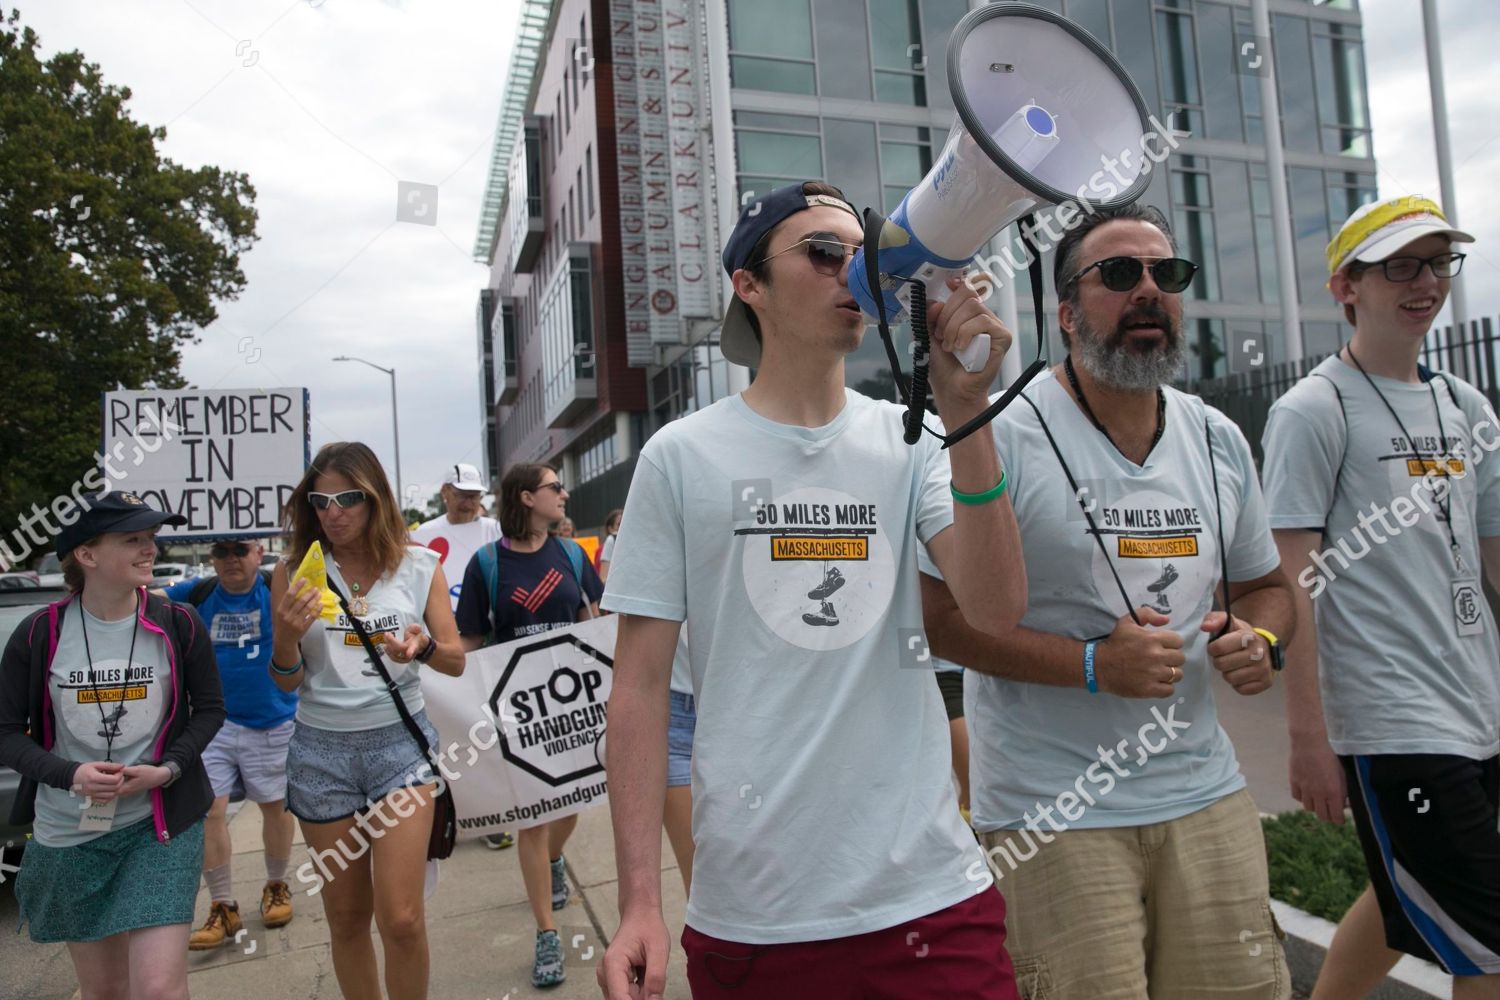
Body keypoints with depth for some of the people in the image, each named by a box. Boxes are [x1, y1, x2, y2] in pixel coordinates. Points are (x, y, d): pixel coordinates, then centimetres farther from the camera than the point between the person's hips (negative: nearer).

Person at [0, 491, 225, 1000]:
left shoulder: (179, 625, -7)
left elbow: (209, 709, 3)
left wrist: (167, 769, -14)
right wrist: (70, 774, -18)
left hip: (161, 826, -1)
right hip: (67, 833, 2)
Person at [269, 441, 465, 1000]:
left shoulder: (418, 565, -2)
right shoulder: (295, 572, 0)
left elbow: (456, 661, 0)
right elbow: (286, 683, 3)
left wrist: (422, 647, -22)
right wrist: (287, 635, -17)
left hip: (398, 741, -1)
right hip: (321, 748, 2)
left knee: (401, 918, -7)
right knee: (346, 918, 12)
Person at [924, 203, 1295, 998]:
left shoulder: (1219, 441, 8)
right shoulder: (1004, 435, -12)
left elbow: (1265, 585, 20)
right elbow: (937, 616, -14)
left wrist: (1258, 639, -2)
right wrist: (1093, 663, -21)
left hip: (1204, 795, 6)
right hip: (1051, 814, -6)